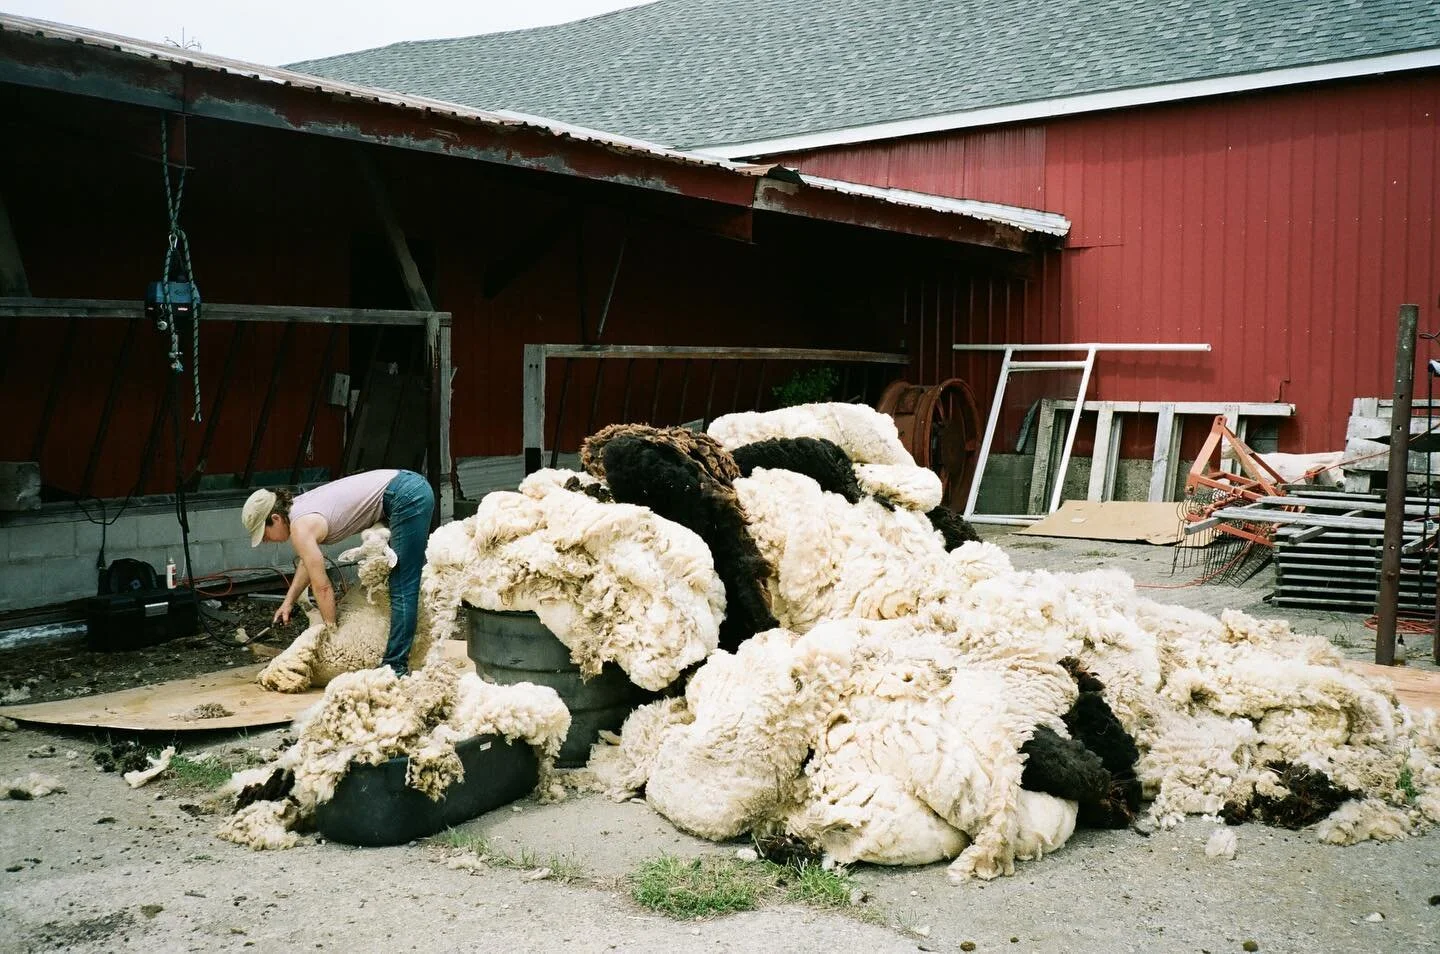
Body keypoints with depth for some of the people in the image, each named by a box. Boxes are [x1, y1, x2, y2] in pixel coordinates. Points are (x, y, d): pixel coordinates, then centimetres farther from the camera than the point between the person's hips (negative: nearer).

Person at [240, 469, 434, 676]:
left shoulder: (301, 527, -13)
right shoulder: (298, 506, 13)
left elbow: (322, 587, -10)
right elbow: (308, 562, 27)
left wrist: (330, 628, 1)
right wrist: (288, 602, 24)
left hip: (407, 496, -11)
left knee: (401, 588, -9)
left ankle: (396, 665, -6)